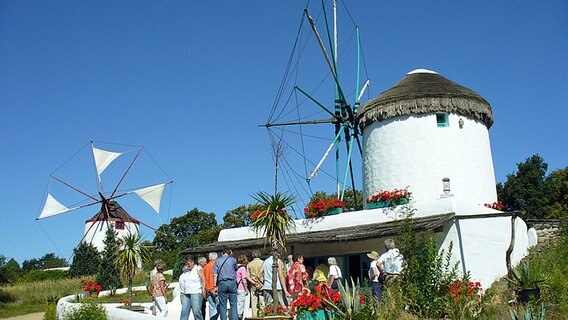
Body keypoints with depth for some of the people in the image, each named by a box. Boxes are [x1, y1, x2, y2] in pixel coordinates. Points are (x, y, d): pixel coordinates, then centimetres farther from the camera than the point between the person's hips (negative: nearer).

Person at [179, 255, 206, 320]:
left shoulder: (198, 269, 0)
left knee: (196, 312, -10)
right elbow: (182, 281, 19)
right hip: (186, 294, 6)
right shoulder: (186, 271, 17)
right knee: (184, 312, 0)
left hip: (196, 293, -6)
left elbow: (203, 280, -6)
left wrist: (203, 290, -15)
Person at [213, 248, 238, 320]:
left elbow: (215, 274, 1)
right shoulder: (233, 259, 6)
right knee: (233, 304, 3)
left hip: (221, 283, 1)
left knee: (222, 306, 4)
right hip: (232, 282, 0)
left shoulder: (218, 260, 8)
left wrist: (215, 286, 3)